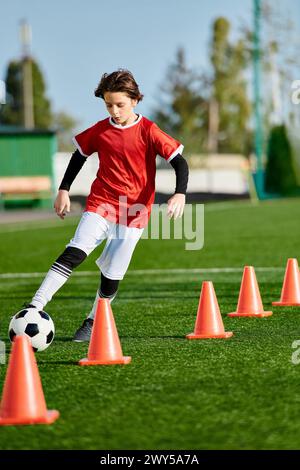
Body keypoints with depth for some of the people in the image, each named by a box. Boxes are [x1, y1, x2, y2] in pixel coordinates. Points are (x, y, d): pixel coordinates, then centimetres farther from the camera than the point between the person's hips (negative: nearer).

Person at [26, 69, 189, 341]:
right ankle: (34, 308, -29)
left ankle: (93, 323, 20)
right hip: (100, 205, 1)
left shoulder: (148, 132, -7)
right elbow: (80, 155, 19)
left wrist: (180, 194, -24)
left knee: (112, 275, -3)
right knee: (74, 253, -20)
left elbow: (179, 161, -9)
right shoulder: (100, 131, 3)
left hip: (134, 212, -1)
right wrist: (64, 190, 14)